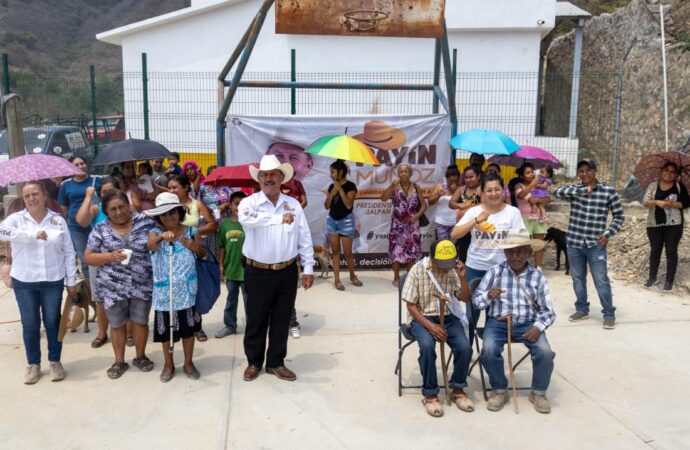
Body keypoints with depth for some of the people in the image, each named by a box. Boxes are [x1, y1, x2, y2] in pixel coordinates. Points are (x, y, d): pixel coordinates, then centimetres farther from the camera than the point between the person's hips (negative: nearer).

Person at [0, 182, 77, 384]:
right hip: (24, 282, 0)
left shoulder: (58, 220, 2)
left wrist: (71, 280, 2)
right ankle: (33, 364, 23)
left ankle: (55, 361, 23)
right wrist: (33, 234, -33)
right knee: (30, 324, 9)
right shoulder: (16, 219, -1)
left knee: (52, 322, 8)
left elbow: (68, 252, 4)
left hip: (52, 281, 0)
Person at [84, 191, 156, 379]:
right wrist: (110, 256, -17)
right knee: (117, 324, 12)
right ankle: (119, 361, 28)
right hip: (113, 287, 0)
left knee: (140, 321, 12)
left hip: (142, 284, 0)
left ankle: (140, 356, 31)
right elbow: (88, 257, -1)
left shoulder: (144, 221, -2)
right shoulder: (100, 230, -2)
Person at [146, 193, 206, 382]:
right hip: (164, 291, -1)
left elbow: (203, 255, 5)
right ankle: (168, 364, 28)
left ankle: (188, 363, 28)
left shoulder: (190, 231, -1)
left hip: (186, 290, 1)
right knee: (166, 329, 11)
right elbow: (150, 245, -29)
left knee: (188, 327, 12)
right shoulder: (155, 232, -6)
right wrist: (161, 237, -51)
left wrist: (195, 247, -17)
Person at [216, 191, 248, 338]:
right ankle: (229, 325, 29)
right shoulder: (225, 223, -1)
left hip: (247, 268, -3)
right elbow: (222, 246, 5)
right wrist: (221, 264, 4)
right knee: (231, 299, 17)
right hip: (231, 268, 3)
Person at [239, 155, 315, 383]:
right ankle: (254, 362, 28)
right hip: (258, 273, -3)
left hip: (287, 272, 3)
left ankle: (276, 362, 27)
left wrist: (308, 268, 2)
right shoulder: (250, 202, -7)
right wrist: (278, 218, -42)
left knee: (281, 320, 12)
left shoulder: (293, 204, 4)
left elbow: (304, 238, 6)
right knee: (256, 320, 10)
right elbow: (246, 218, -32)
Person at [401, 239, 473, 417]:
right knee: (427, 345, -33)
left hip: (448, 317, 3)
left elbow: (466, 299, 3)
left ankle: (458, 389, 2)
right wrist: (430, 326, -23)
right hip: (422, 317, -3)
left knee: (464, 347, -23)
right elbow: (411, 305, -11)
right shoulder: (418, 270, -13)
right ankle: (430, 394, -15)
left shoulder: (453, 270, -3)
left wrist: (462, 277, -14)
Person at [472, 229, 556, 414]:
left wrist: (538, 327, -17)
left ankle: (538, 392, 5)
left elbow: (548, 311, 2)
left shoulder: (538, 277, 1)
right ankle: (499, 390, 0)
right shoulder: (495, 272, 0)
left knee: (545, 352, -24)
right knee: (489, 350, -28)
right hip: (498, 322, 0)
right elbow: (476, 300, 1)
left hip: (527, 324, 1)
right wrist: (489, 296, -21)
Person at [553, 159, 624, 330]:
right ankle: (582, 310, 29)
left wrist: (608, 233, -9)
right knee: (577, 278, 14)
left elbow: (619, 216, 4)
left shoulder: (609, 191, -3)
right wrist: (583, 190, -26)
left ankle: (609, 314, 11)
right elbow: (557, 192, -20)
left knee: (601, 280, -1)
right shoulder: (575, 189, 2)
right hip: (574, 242, 3)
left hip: (596, 244, -3)